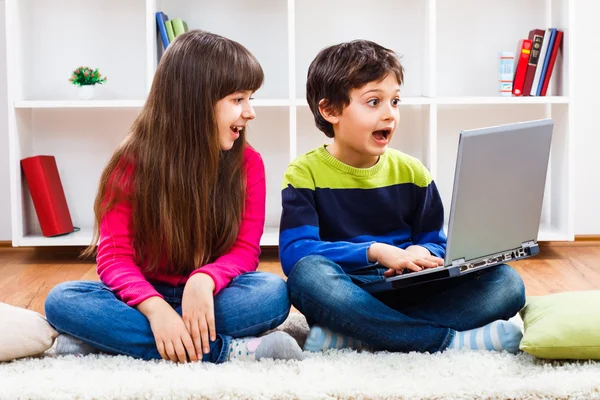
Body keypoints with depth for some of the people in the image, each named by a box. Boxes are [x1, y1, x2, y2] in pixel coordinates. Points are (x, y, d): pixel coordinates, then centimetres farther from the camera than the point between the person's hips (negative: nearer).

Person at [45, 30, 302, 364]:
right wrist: (155, 307, -34)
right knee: (63, 299, -27)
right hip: (148, 297, 0)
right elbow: (114, 257, -13)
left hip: (208, 298, 0)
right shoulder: (132, 163, -8)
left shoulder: (247, 163, -4)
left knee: (274, 292, -30)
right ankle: (226, 350, -32)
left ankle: (113, 339, -29)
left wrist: (204, 280, -32)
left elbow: (245, 250, -8)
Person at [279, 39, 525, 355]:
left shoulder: (411, 172, 10)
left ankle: (350, 337, -29)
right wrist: (375, 252, -23)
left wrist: (422, 253, -14)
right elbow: (294, 252, -15)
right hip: (345, 298, -4)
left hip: (409, 294, 4)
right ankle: (450, 341, -32)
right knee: (309, 273, -37)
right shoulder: (305, 173, -2)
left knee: (506, 282, -17)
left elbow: (436, 243, 12)